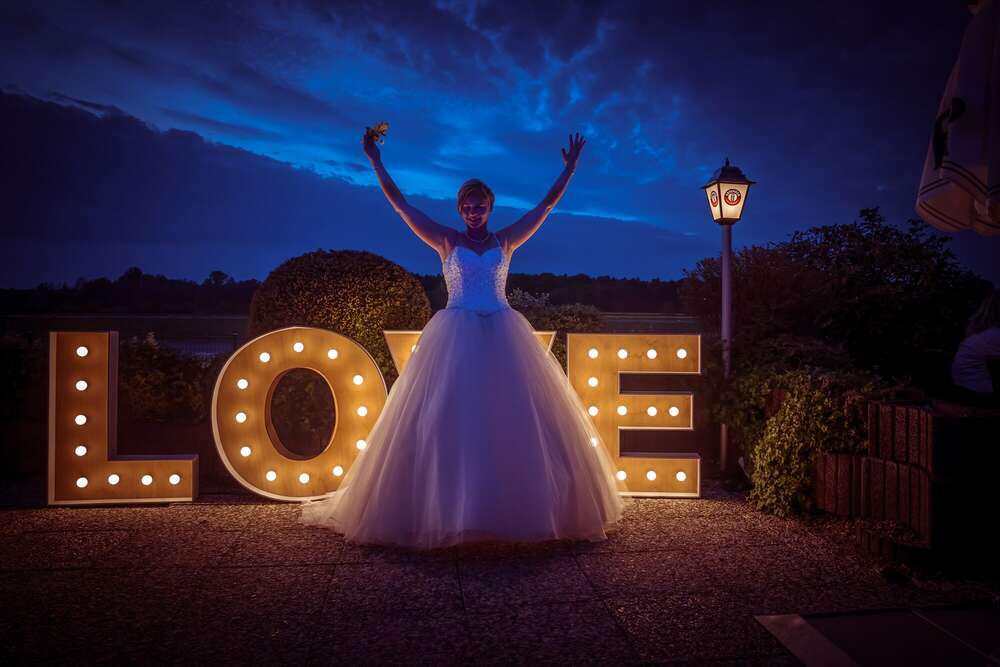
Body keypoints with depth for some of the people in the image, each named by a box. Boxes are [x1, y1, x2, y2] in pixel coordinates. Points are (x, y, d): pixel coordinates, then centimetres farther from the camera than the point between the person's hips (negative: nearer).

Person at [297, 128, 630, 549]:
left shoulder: (506, 241, 13)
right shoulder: (446, 241, 9)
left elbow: (548, 203, 16)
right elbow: (399, 202, 8)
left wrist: (570, 167, 15)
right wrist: (375, 161, 6)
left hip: (504, 337, 2)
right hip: (455, 337, -1)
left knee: (516, 417, -2)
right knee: (446, 419, -6)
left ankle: (520, 507, 8)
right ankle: (445, 509, 1)